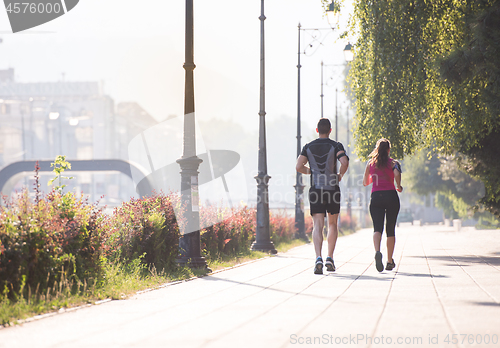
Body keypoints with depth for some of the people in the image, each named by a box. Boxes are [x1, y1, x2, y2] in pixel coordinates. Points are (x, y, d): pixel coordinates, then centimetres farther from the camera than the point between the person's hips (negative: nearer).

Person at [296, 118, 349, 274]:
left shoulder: (308, 147, 5)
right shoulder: (336, 146, -1)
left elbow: (299, 166, -3)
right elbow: (345, 163, -18)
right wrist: (340, 175, 0)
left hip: (315, 190, 1)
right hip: (333, 189, -1)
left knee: (317, 225, -5)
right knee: (332, 224, 16)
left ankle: (318, 258, -25)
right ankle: (330, 258, 11)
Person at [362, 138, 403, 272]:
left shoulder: (370, 163, 11)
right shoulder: (393, 162, 3)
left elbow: (365, 182, 17)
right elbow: (397, 174, -19)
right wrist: (399, 186, -2)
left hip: (376, 197, 1)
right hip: (391, 196, -1)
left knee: (377, 228, -9)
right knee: (390, 230, 12)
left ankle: (377, 252, -39)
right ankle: (390, 261, 16)